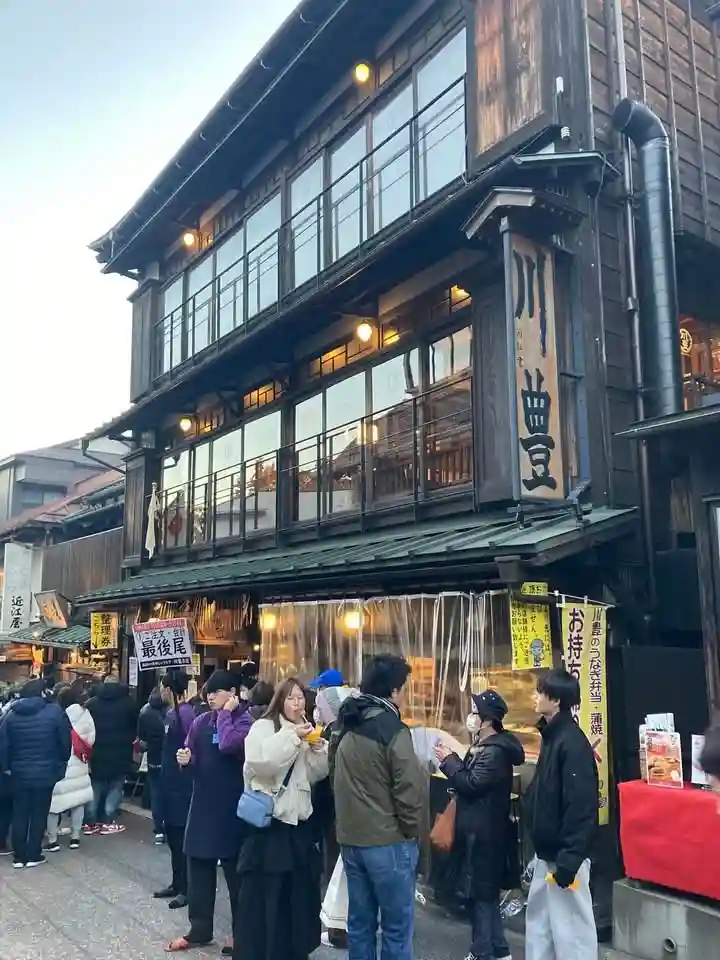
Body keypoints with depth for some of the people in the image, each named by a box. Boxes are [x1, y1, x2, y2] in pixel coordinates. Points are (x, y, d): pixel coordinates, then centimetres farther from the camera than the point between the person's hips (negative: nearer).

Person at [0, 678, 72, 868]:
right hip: (45, 772, -3)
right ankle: (33, 855, 14)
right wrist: (63, 761, 11)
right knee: (39, 814, 9)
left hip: (19, 773, 3)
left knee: (20, 814, 14)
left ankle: (19, 856, 18)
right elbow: (66, 740, -6)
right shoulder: (55, 711, -11)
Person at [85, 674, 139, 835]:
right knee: (115, 788, 7)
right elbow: (135, 726, 4)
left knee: (95, 789, 13)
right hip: (120, 753, -2)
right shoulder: (129, 702, -2)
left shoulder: (92, 702, 2)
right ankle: (108, 822, 5)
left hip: (97, 753, 2)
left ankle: (90, 823, 14)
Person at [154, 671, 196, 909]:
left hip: (182, 784, -9)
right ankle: (177, 883, 30)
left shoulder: (186, 714, -20)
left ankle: (188, 888, 13)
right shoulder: (171, 713, 9)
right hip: (171, 782, 10)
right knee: (173, 835, 18)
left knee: (183, 836, 1)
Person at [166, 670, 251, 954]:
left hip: (232, 805, -5)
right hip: (203, 802, 5)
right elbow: (192, 761, 13)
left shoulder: (244, 720, -10)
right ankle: (199, 930, 27)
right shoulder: (201, 721, 6)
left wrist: (226, 713, -18)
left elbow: (227, 744, -29)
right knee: (198, 867, 12)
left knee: (235, 870, 6)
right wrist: (185, 760, -9)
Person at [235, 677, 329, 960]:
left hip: (298, 818, 6)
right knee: (263, 891, -1)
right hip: (268, 817, -6)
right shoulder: (263, 727, -7)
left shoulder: (307, 730, 12)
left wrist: (318, 750, -8)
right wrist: (292, 737, -28)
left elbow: (316, 774, 11)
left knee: (298, 889, 12)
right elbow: (259, 761, -25)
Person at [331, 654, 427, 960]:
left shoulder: (345, 727, 7)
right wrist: (413, 831, -3)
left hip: (350, 837, 7)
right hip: (388, 841, -7)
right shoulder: (393, 730, -16)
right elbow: (410, 789, -16)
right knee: (397, 925, 4)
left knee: (360, 921, 15)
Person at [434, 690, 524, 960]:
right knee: (487, 891, 17)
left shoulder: (495, 751, -21)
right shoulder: (486, 746, 11)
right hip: (479, 829, 10)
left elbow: (471, 785, -23)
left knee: (481, 892, 0)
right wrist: (453, 761, 2)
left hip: (484, 833, -10)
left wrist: (449, 761, -14)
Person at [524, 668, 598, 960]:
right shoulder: (551, 736, 8)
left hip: (564, 854, -9)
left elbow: (580, 807, -24)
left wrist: (569, 859, -24)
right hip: (546, 852, 9)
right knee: (539, 920, 19)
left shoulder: (573, 742, -21)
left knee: (570, 925, 3)